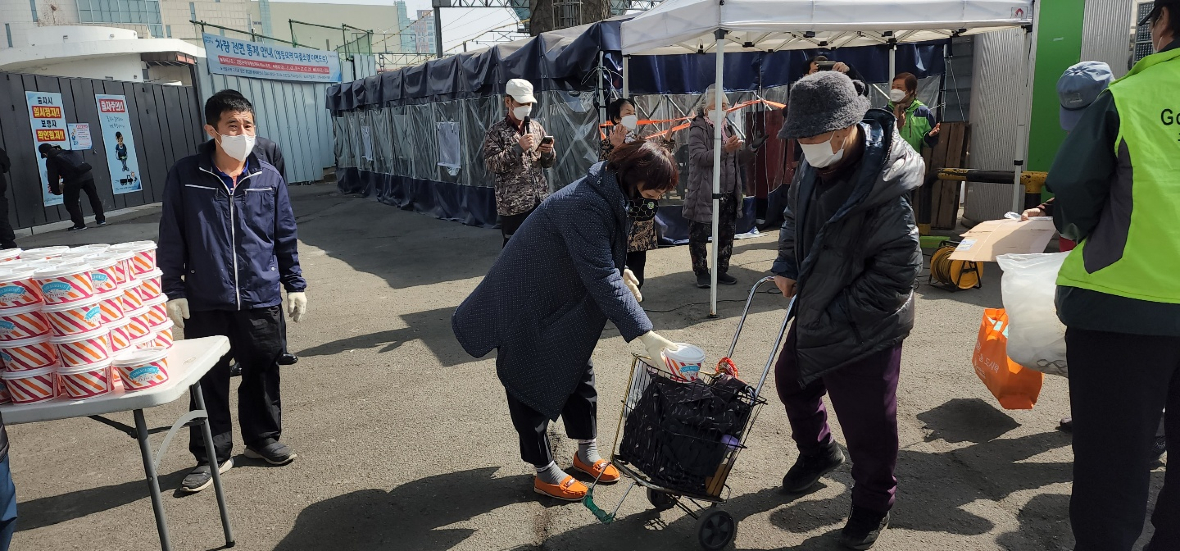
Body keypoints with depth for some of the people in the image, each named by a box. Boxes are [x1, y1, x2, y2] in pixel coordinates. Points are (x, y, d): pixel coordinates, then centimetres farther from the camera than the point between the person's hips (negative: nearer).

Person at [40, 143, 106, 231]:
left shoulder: (51, 160, 8)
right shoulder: (68, 152, 24)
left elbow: (53, 177, 7)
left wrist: (56, 191, 22)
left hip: (73, 179, -6)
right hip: (87, 174, 6)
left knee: (70, 203, 9)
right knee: (94, 197, 19)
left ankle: (79, 224, 9)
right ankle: (100, 219, 25)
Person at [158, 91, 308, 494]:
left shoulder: (269, 178, 0)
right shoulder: (185, 176, -4)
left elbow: (286, 237, 7)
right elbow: (172, 238, 0)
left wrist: (295, 285, 7)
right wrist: (174, 290, -2)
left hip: (261, 298, 1)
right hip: (204, 303, -1)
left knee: (262, 373, 12)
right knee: (208, 380, 8)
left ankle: (263, 439, 32)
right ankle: (212, 455, 24)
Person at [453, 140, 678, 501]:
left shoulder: (611, 193, -3)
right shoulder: (586, 207, -34)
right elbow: (602, 278, -37)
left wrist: (620, 271, 1)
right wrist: (644, 334, -38)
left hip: (564, 299, 10)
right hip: (528, 305, -10)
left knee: (577, 371, 17)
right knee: (532, 383, 4)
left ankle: (587, 452, 33)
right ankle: (545, 471, 19)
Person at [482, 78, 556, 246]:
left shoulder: (537, 127, 12)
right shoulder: (496, 132, -2)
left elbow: (548, 163, 17)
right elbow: (490, 164, -14)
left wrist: (548, 152, -6)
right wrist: (518, 147, -21)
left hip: (541, 200, 5)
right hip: (513, 204, -5)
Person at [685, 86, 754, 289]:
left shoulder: (729, 127, 13)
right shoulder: (698, 129, -7)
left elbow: (738, 159, 14)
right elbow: (698, 157, -21)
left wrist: (750, 151, -5)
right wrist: (725, 149, -28)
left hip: (728, 195, 6)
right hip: (704, 194, -6)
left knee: (727, 234, 12)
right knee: (699, 236, 3)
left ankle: (721, 271, 25)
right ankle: (701, 273, 16)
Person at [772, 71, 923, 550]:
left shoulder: (885, 188, -28)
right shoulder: (815, 166, -3)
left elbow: (899, 270, -26)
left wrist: (836, 314, -21)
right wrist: (787, 264, 3)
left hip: (864, 332, -8)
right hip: (814, 313, 9)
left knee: (867, 427, 4)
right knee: (791, 380, 25)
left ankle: (873, 506, 32)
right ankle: (818, 453, 53)